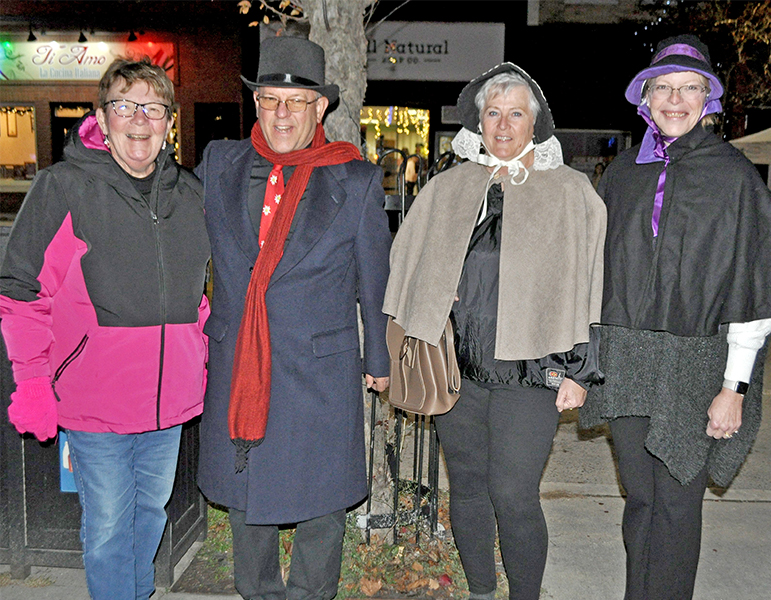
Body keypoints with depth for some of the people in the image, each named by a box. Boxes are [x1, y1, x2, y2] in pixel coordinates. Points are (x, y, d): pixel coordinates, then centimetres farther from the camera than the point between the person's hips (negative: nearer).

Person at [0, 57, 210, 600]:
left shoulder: (190, 195, 6)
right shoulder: (63, 188, -9)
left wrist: (202, 361, 14)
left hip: (170, 401, 5)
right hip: (95, 402, -5)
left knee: (152, 508, 23)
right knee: (107, 527, 8)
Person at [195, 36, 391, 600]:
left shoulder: (358, 182, -4)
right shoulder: (219, 164, 2)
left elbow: (374, 281, 4)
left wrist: (379, 359, 9)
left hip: (321, 371, -2)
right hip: (234, 366, 3)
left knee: (319, 500, 11)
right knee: (244, 492, 18)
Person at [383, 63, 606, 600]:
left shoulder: (571, 192, 1)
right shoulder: (446, 190, 10)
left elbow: (586, 286, 0)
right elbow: (407, 270, 16)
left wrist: (577, 371, -4)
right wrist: (414, 354, 7)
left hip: (529, 374, -3)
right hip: (457, 372, 4)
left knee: (513, 497, -4)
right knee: (467, 488, 13)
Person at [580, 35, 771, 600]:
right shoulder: (623, 172, 9)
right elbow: (599, 268, 14)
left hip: (695, 370, -3)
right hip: (625, 363, 4)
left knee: (678, 504, 2)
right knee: (640, 497, 13)